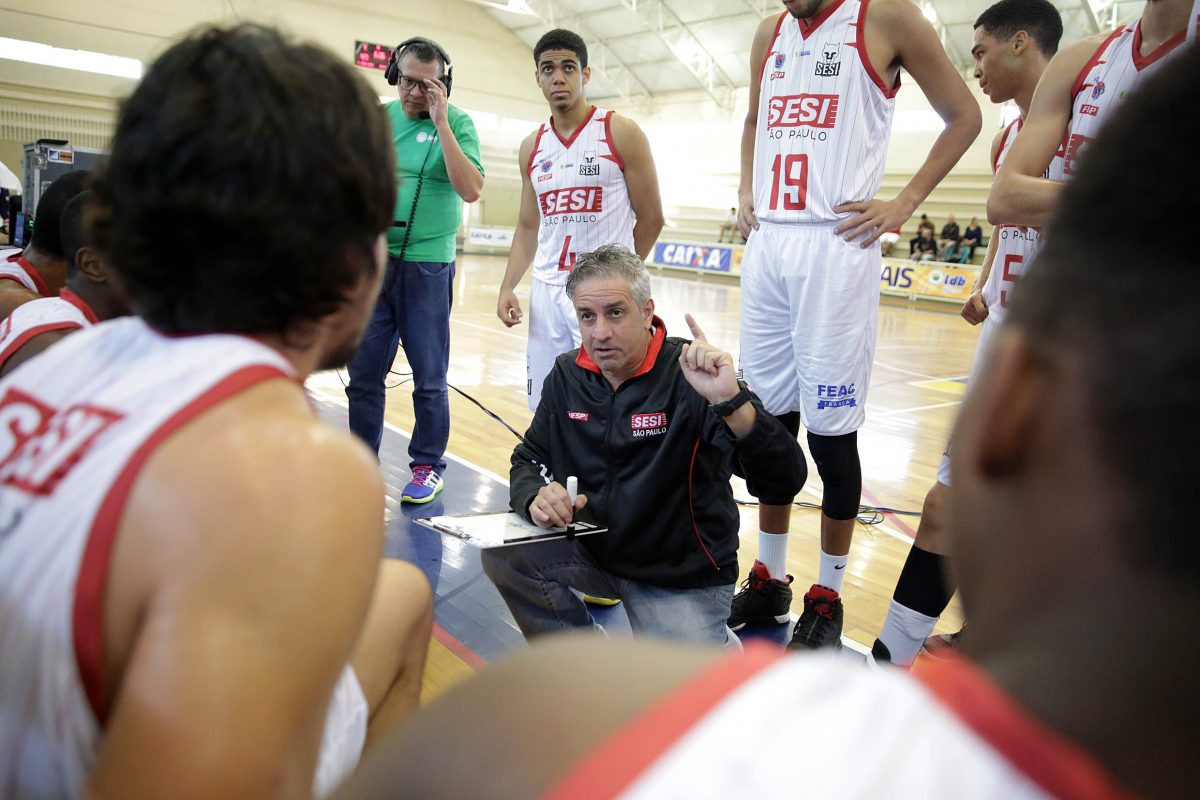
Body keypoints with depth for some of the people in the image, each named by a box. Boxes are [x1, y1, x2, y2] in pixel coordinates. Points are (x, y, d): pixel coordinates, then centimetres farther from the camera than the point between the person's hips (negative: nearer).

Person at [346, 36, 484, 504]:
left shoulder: (456, 122, -1)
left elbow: (471, 190, -16)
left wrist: (440, 121, -16)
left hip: (426, 264, -3)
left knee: (429, 377, 4)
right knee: (362, 373, 8)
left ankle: (428, 466, 19)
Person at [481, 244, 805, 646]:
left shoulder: (690, 377, -21)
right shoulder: (568, 375, -1)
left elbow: (784, 481, -29)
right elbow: (528, 459, 6)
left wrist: (731, 401, -46)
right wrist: (536, 496, -19)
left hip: (683, 576, -5)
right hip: (594, 549, 5)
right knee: (503, 552, -16)